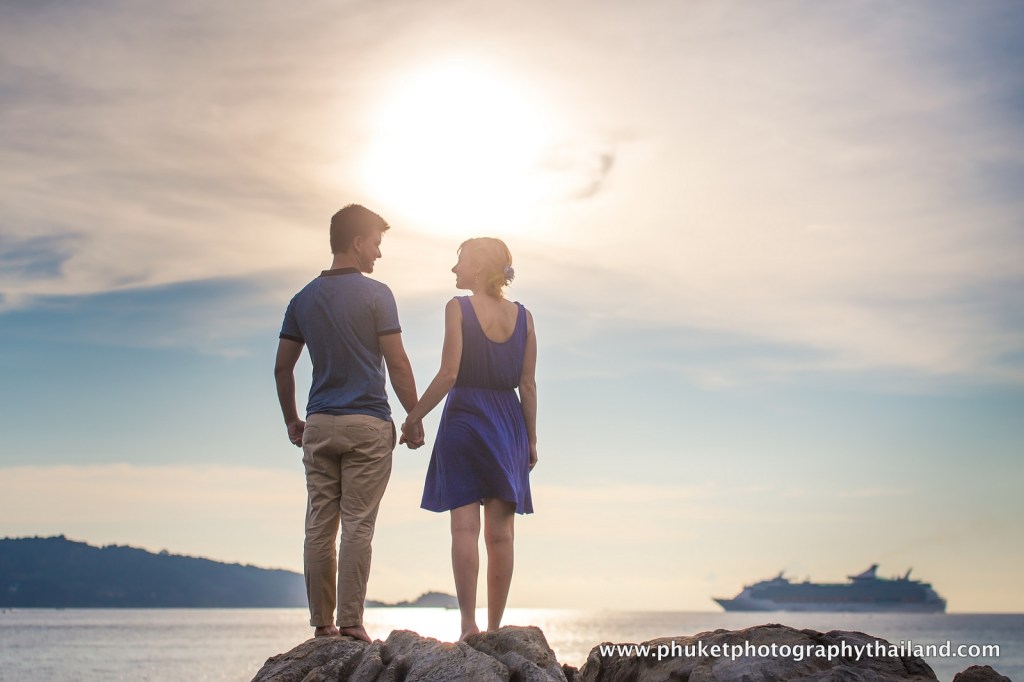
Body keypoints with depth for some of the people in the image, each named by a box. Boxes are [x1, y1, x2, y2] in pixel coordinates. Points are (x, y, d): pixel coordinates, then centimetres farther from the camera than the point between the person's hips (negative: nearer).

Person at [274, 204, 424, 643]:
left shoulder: (303, 299, 9)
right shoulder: (375, 295, -6)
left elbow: (282, 367, 11)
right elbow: (397, 364, -8)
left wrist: (292, 421, 21)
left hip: (319, 425, 5)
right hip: (367, 424, -5)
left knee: (319, 526, 6)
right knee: (357, 526, -3)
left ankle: (322, 623, 9)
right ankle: (350, 622, -3)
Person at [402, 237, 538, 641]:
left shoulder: (458, 308, -5)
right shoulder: (522, 316, 7)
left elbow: (449, 374, -12)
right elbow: (528, 385, 6)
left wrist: (415, 417, -3)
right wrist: (531, 439, 11)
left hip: (465, 418, -4)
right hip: (509, 425, 4)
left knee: (465, 526, -2)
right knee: (500, 532, 5)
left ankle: (469, 624, -7)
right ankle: (494, 627, 8)